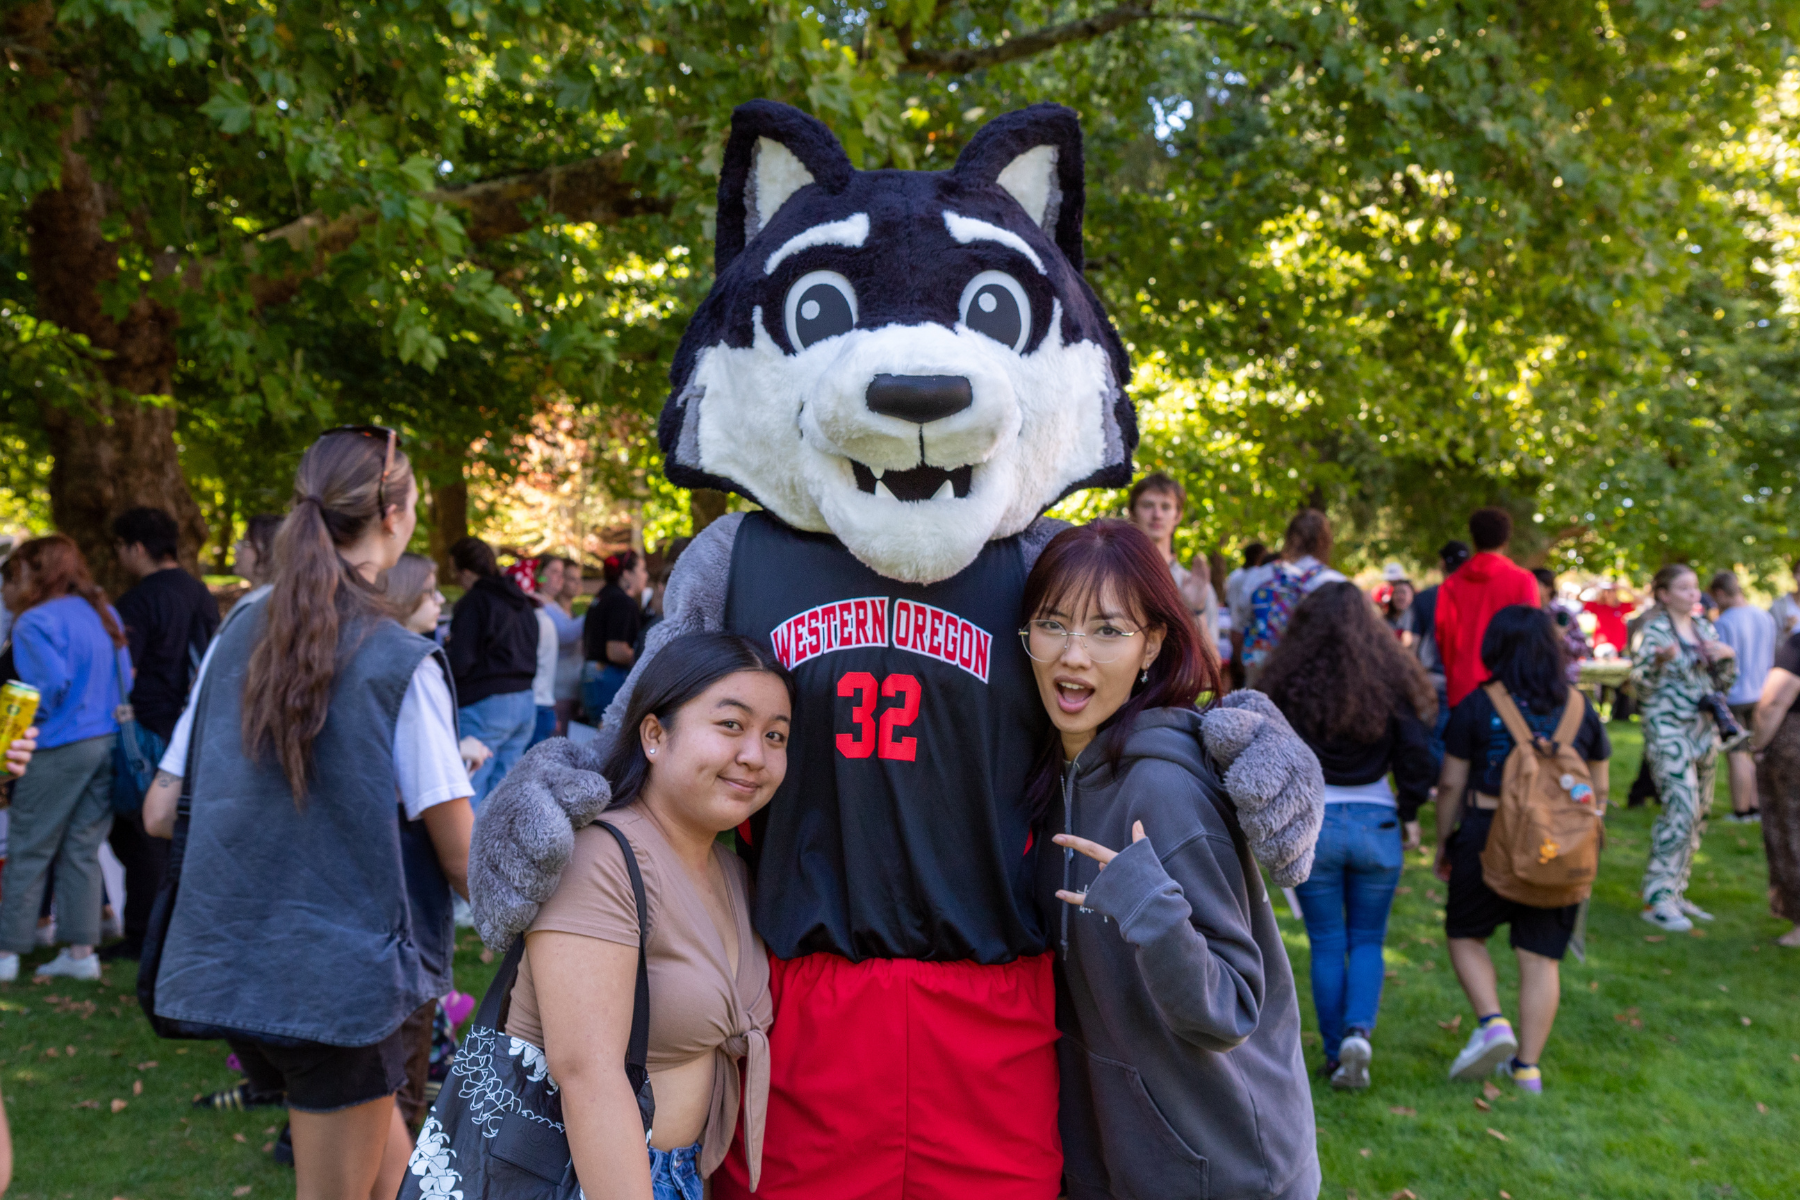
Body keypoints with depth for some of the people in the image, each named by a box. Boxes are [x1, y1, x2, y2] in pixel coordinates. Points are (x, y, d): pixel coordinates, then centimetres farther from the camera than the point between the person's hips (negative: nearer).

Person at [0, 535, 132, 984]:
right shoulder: (103, 614, 12)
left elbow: (51, 683, -19)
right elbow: (125, 675, 13)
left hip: (60, 747, -7)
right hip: (109, 742, 7)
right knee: (82, 850, 11)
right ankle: (80, 950, 13)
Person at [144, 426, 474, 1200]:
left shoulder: (240, 633, 3)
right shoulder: (402, 662, -14)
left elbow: (159, 812, 8)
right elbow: (461, 860, -14)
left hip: (228, 963, 6)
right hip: (342, 976, -6)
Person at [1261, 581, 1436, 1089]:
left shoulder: (1289, 684, -6)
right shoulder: (1390, 680, -3)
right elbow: (1416, 756, -5)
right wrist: (1409, 813, 10)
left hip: (1311, 823, -1)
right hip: (1375, 823, 1)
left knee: (1327, 944, 10)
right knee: (1367, 940, 14)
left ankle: (1336, 1054, 13)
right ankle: (1358, 1031, -8)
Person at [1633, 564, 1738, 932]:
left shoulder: (1704, 629, 13)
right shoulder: (1654, 630, -6)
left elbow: (1723, 683, 17)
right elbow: (1640, 682, -12)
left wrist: (1728, 658, -2)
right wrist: (1658, 661, -30)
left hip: (1703, 728, 7)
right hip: (1667, 728, -7)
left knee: (1698, 812, 8)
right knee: (1681, 809, -16)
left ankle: (1676, 891, 18)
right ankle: (1657, 898, -10)